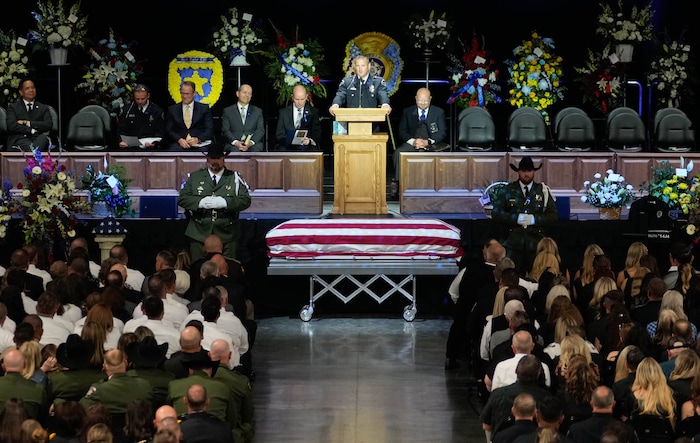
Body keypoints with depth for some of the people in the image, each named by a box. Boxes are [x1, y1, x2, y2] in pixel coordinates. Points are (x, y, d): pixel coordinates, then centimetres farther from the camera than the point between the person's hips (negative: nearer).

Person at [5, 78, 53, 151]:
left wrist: (27, 123, -5)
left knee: (44, 137, -38)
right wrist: (32, 130, -9)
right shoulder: (13, 107, 16)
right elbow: (11, 125, -2)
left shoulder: (43, 108, 21)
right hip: (20, 139, -2)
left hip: (38, 139, 2)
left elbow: (49, 125, 3)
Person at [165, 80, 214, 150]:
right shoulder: (172, 109, 14)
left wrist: (197, 139, -14)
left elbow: (210, 130, 4)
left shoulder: (204, 108, 11)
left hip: (198, 144, 0)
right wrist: (179, 140, -12)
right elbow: (169, 130, 7)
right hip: (179, 144, 0)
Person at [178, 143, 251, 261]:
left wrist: (225, 203, -18)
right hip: (199, 235, 1)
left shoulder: (234, 178, 7)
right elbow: (182, 199, 4)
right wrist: (201, 202, -15)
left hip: (227, 235, -1)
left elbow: (245, 200, -2)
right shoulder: (194, 177, 12)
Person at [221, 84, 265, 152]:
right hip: (234, 145, -1)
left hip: (253, 145, 1)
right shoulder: (228, 111, 15)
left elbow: (260, 130, 7)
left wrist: (251, 142, -13)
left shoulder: (257, 111, 20)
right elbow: (225, 130, 5)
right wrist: (236, 142, -15)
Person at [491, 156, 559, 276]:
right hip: (513, 242, 0)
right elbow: (496, 213, 2)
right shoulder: (508, 190, 8)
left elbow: (554, 215, 5)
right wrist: (515, 218, -12)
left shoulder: (542, 191, 9)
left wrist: (534, 219, -10)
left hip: (536, 242, 0)